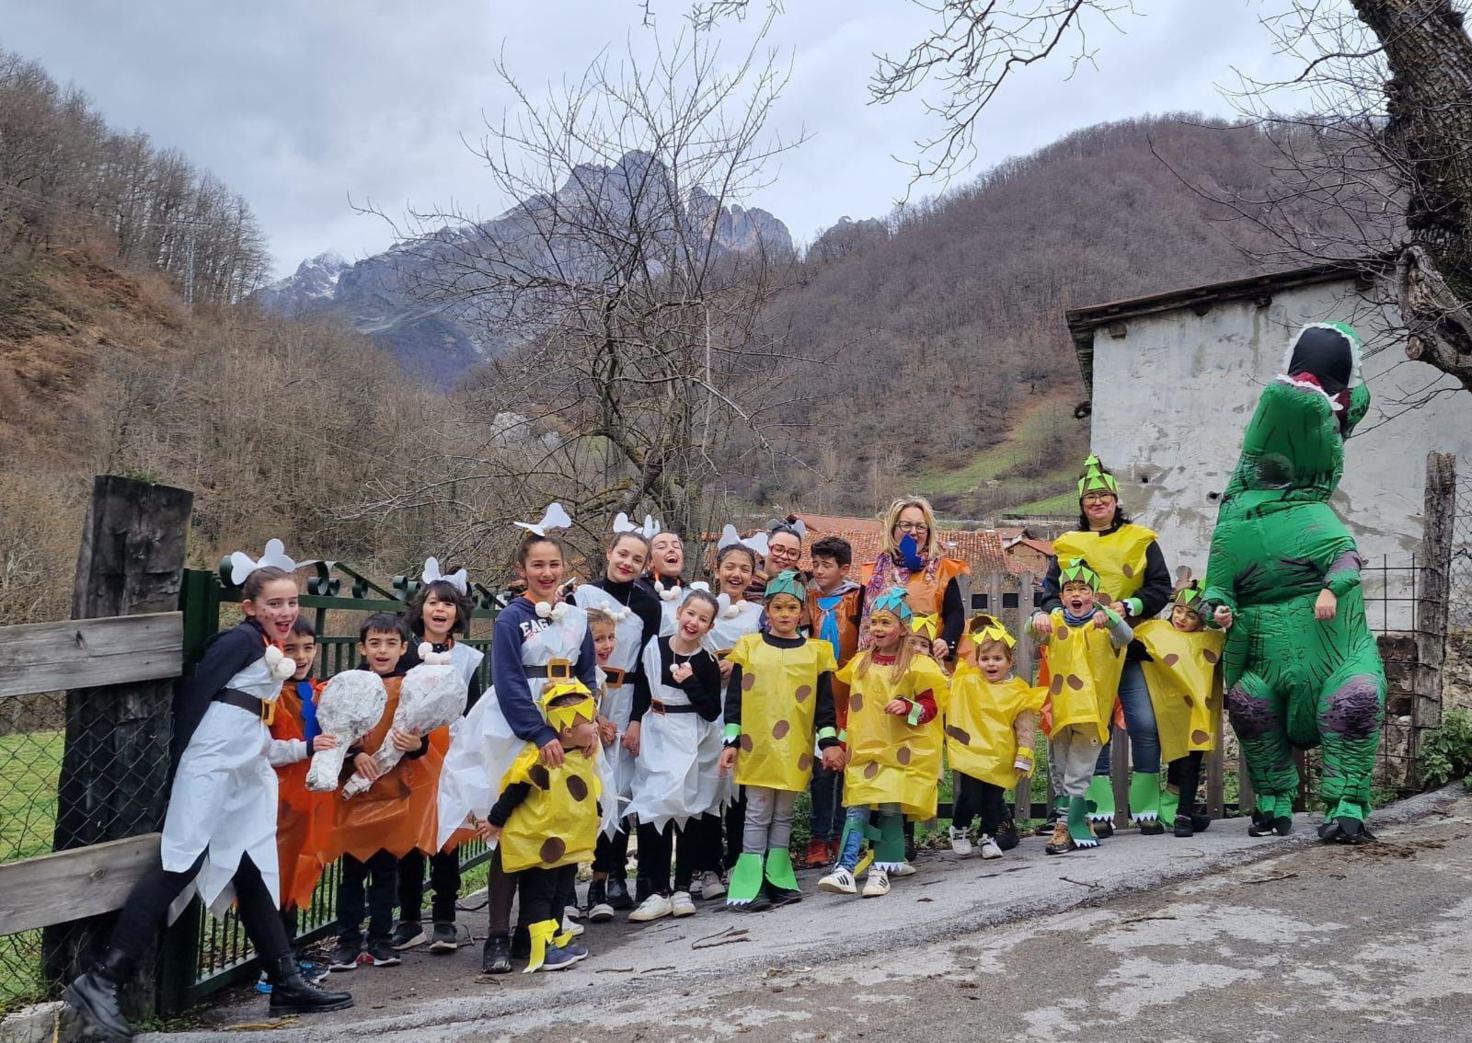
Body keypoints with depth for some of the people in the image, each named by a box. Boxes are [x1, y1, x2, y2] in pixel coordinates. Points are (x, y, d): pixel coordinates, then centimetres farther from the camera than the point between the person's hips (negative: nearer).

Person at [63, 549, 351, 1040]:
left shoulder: (271, 649, 16)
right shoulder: (241, 639, -10)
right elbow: (195, 694, -14)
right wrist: (181, 760, -14)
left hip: (248, 774, 9)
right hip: (212, 766, -9)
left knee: (254, 875, 10)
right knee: (180, 866, -13)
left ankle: (287, 985, 15)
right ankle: (100, 982, -11)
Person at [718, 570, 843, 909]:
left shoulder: (816, 651, 6)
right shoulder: (749, 647, 3)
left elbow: (824, 702, 9)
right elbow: (734, 699, 3)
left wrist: (829, 742, 3)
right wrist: (731, 742, 0)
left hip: (795, 750, 2)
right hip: (757, 747, -1)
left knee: (783, 814, 10)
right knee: (757, 813, 2)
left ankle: (777, 878, 18)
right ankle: (750, 881, 6)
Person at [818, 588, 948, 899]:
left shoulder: (917, 665, -5)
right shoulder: (860, 663, 10)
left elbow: (931, 706, -5)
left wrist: (908, 707, -23)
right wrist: (845, 743, 19)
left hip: (902, 753, -3)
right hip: (864, 751, 4)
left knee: (891, 810, -3)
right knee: (857, 809, -5)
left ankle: (881, 870, 9)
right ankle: (845, 869, -10)